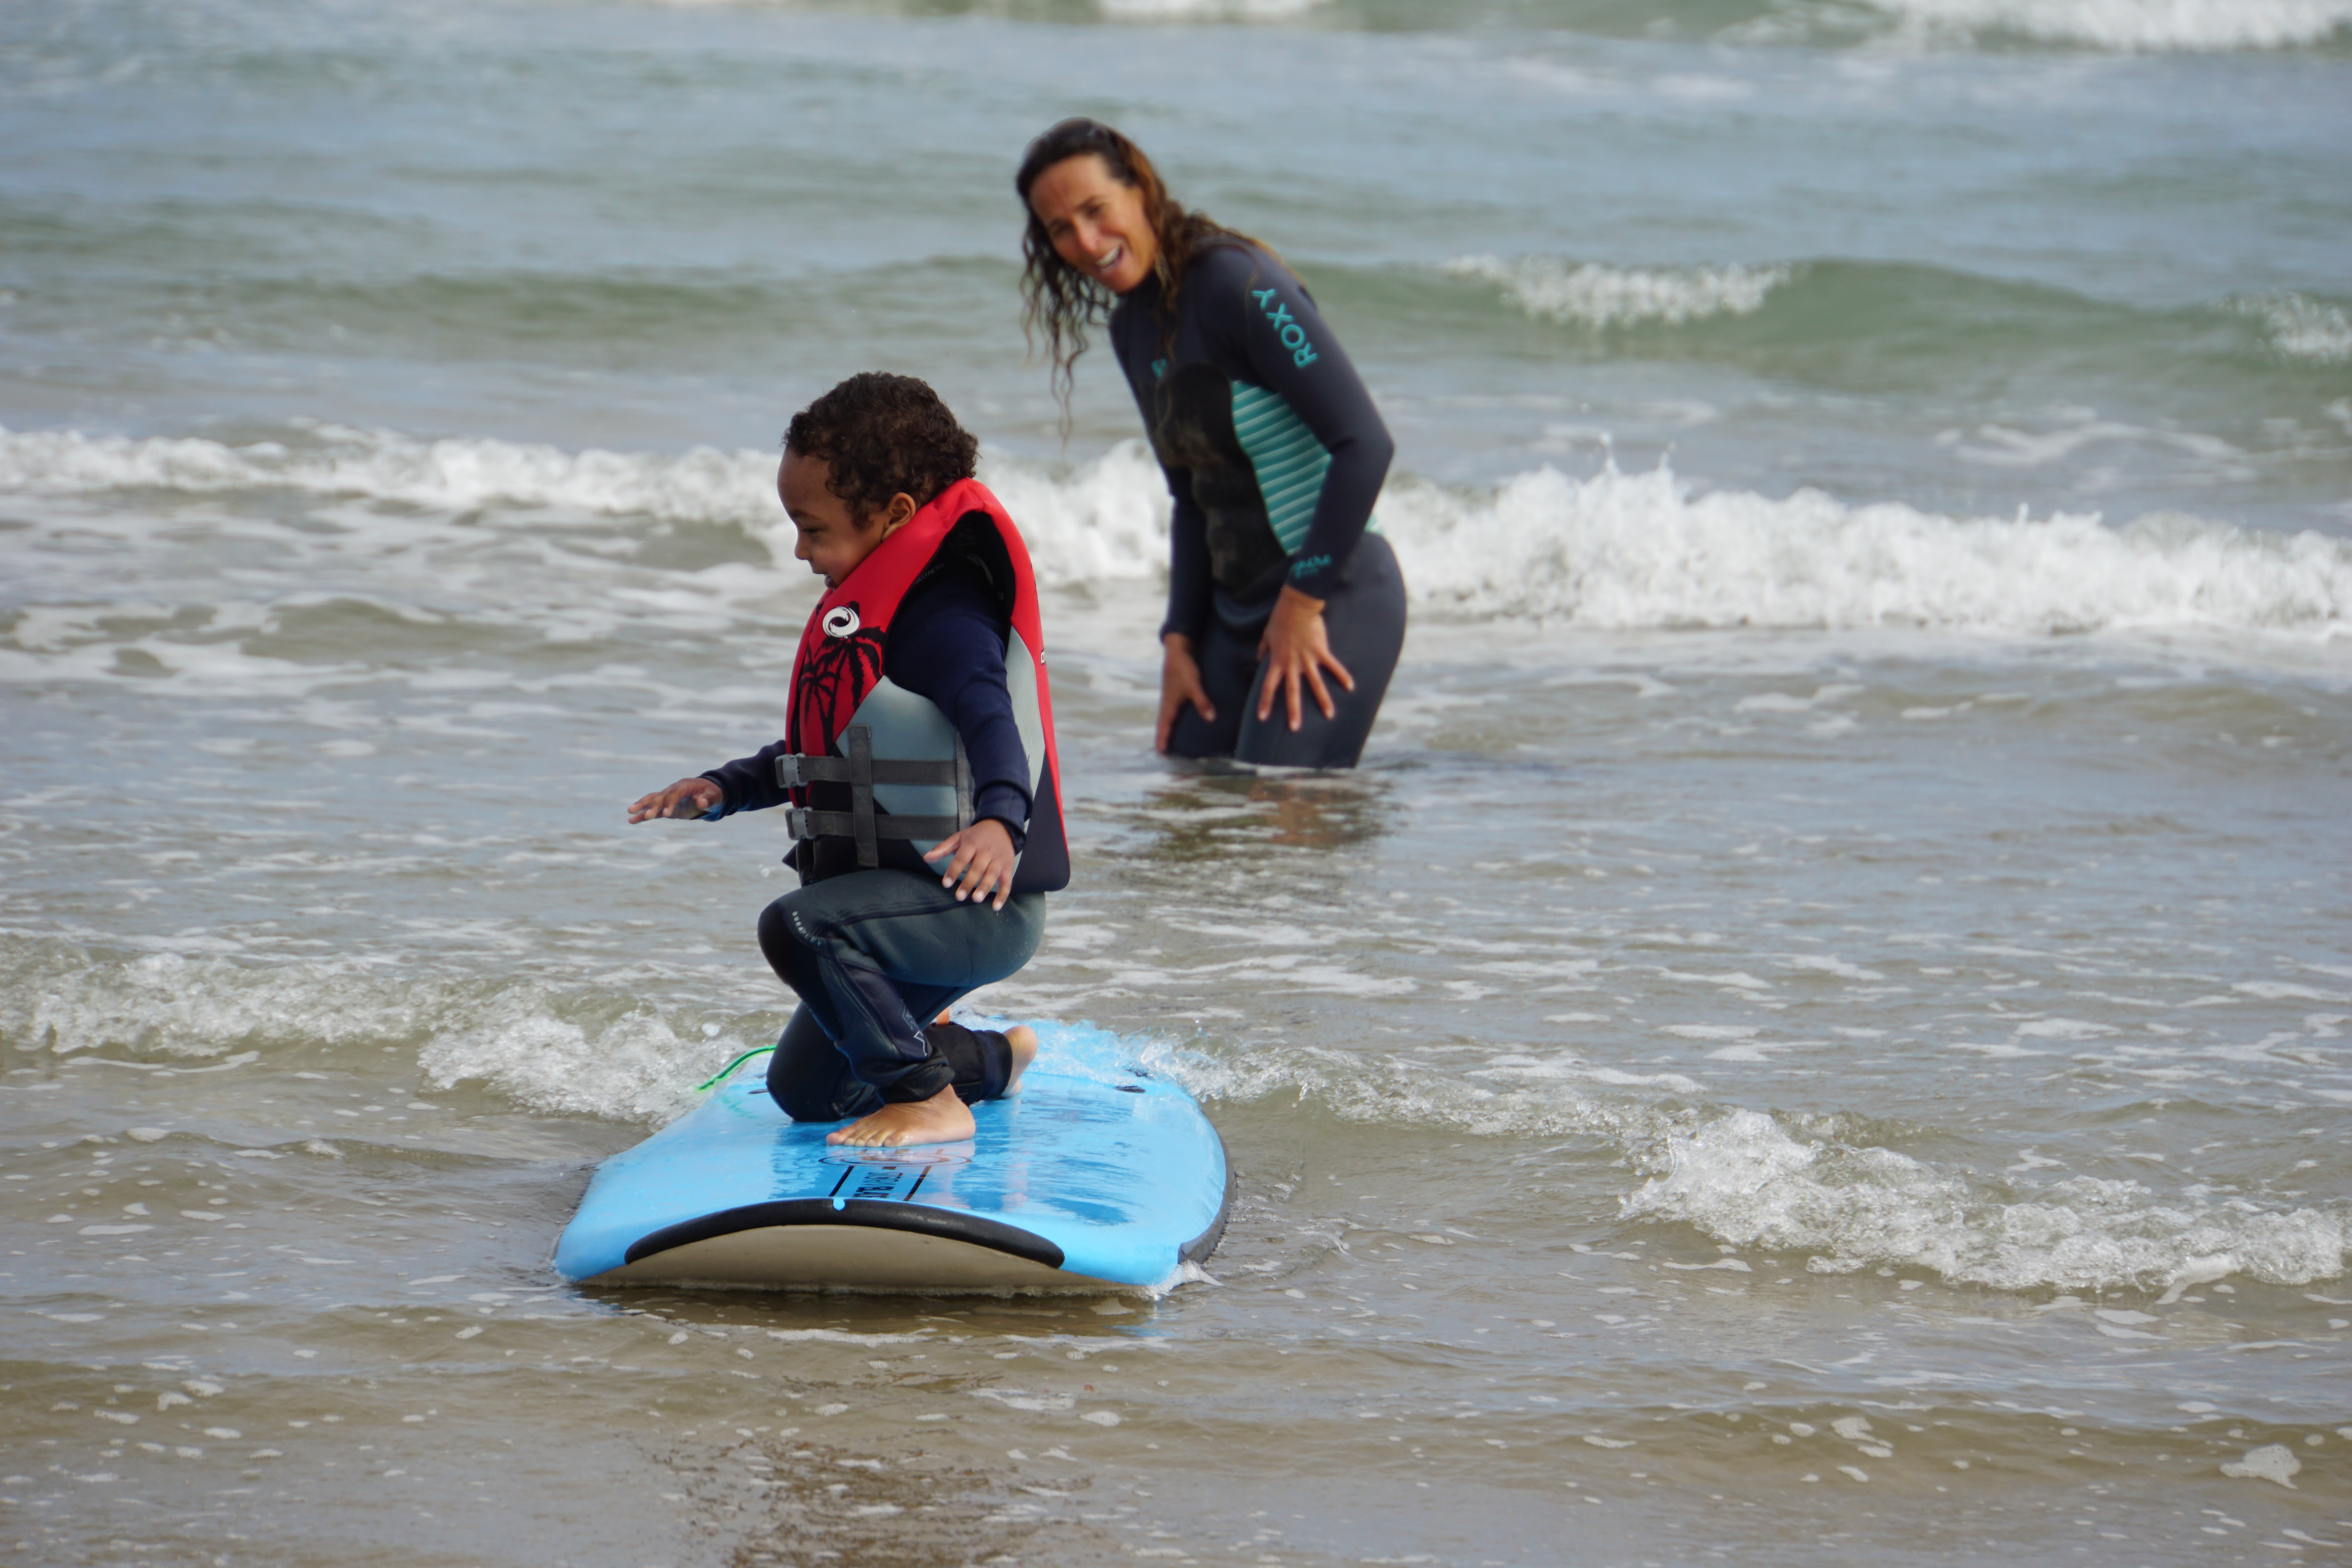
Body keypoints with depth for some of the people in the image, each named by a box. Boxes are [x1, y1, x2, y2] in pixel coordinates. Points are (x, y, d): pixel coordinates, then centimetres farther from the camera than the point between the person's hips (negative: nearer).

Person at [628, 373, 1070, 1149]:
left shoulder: (939, 614, -19)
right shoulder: (865, 612, 15)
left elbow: (990, 720, -35)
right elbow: (838, 751, 27)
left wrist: (999, 821, -53)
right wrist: (725, 788, 18)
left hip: (979, 907, -10)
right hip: (915, 909, 10)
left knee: (797, 925, -34)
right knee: (803, 1093, 19)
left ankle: (929, 1099, -21)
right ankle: (991, 1058, 36)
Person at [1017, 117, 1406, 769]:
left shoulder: (1237, 282, -16)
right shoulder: (1133, 330, 11)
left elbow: (1364, 443, -20)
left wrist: (1305, 600, -17)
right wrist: (1181, 640, 9)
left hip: (1334, 594, -9)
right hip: (1238, 600, 9)